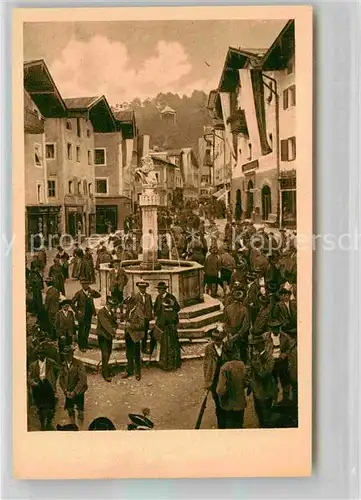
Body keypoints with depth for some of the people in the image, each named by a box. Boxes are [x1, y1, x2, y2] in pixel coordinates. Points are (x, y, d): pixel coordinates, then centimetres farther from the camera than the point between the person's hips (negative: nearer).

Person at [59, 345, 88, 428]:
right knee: (70, 410, 15)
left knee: (80, 411, 4)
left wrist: (75, 392, -19)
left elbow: (82, 379, -19)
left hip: (78, 391, -4)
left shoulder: (79, 364, -16)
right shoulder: (63, 365, -1)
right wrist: (65, 391, -8)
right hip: (68, 392, 5)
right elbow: (61, 378, 3)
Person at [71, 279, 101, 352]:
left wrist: (92, 291, -12)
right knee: (81, 330, 6)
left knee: (87, 329, 15)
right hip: (82, 315, -5)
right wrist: (77, 311, -14)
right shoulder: (79, 293, -11)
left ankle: (85, 344, 31)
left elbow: (98, 295, 1)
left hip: (89, 314, 5)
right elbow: (72, 303, -9)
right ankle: (81, 346, 16)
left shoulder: (91, 292, 3)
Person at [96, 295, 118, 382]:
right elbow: (105, 324, -26)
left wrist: (114, 329, -14)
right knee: (105, 355, -9)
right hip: (103, 336, -8)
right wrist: (112, 332, -36)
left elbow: (114, 322, 9)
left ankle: (105, 370, 28)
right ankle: (106, 374, -3)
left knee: (108, 354, 14)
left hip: (109, 336, 8)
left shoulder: (111, 312, 10)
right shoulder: (101, 312, -15)